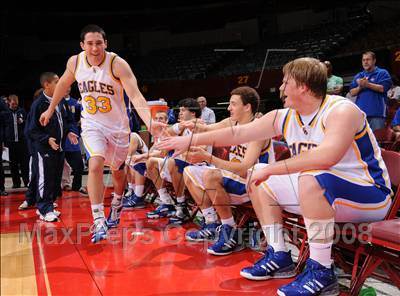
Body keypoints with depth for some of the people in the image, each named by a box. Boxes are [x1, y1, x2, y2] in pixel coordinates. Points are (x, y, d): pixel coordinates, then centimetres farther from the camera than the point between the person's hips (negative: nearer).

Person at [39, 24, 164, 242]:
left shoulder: (117, 64, -22)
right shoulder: (75, 62, -10)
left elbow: (135, 96, -32)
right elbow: (63, 83, 11)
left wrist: (149, 122, -48)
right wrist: (50, 109, 20)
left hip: (117, 126, -1)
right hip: (92, 124, 1)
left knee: (117, 170, 15)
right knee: (95, 165, -22)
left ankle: (117, 203, 47)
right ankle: (99, 221, -15)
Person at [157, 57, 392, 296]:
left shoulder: (341, 110, -21)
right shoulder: (285, 117, 0)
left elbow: (327, 156, -39)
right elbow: (238, 133, 3)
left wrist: (271, 169, -31)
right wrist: (191, 140, 4)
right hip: (321, 192, 8)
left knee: (311, 178, -37)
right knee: (259, 181, 7)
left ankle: (321, 272, -23)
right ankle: (279, 257, 9)